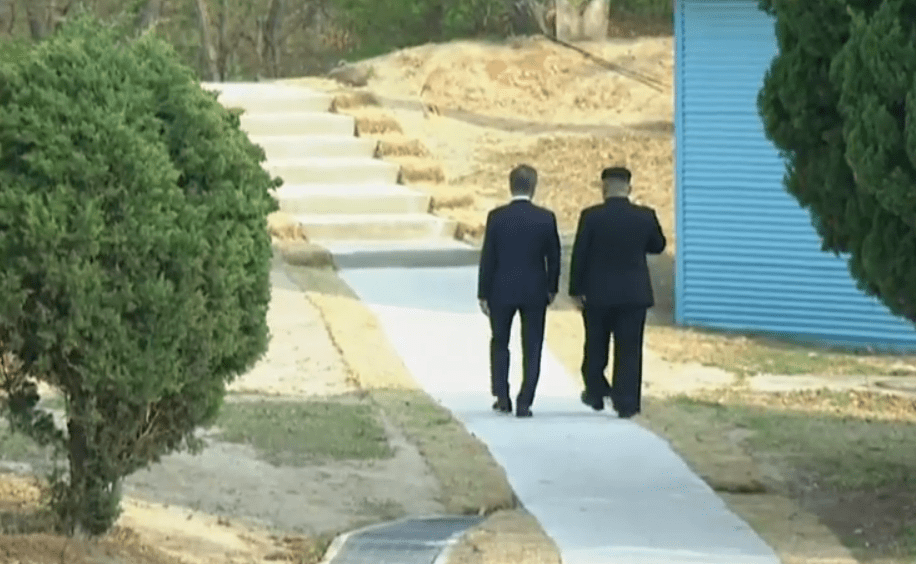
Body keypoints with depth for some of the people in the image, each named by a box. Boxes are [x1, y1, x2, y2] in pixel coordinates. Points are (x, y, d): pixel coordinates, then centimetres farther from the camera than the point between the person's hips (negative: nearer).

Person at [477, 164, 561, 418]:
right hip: (535, 292, 0)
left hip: (502, 291, 0)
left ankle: (502, 397, 11)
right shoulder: (546, 218, -6)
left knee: (499, 343, 17)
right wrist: (551, 288, 15)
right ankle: (524, 403, 3)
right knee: (531, 348, 7)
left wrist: (483, 294, 1)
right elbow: (553, 257, 1)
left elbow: (487, 258, -6)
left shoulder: (497, 217, -9)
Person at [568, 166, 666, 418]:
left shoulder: (591, 216, -11)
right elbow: (658, 246, 10)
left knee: (596, 348, 16)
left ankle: (595, 394, 25)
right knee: (629, 350, 4)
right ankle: (626, 403, 2)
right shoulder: (645, 216, -6)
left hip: (597, 294, -1)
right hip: (634, 294, 1)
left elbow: (579, 255, -8)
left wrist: (576, 290, -1)